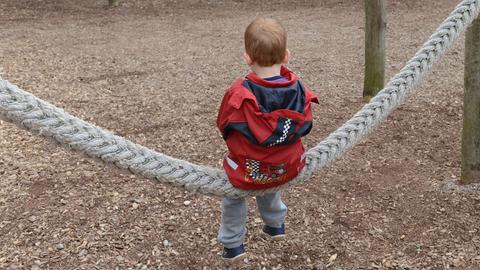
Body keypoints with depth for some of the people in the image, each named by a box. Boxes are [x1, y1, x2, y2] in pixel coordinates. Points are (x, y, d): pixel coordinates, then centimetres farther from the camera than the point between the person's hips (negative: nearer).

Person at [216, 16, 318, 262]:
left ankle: (233, 244, 32)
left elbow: (224, 127, -6)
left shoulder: (238, 93, -23)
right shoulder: (299, 90, -14)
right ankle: (275, 224, 54)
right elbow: (304, 127, 1)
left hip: (247, 172, -3)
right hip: (288, 168, 4)